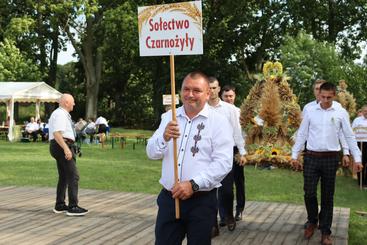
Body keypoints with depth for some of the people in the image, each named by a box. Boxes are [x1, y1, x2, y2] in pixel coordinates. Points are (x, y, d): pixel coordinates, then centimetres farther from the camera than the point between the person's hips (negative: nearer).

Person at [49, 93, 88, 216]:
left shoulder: (61, 113, 19)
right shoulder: (60, 114, -14)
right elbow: (56, 133, -25)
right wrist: (66, 148, -31)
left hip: (62, 147, 11)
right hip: (63, 146, -11)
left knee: (63, 177, 15)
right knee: (73, 176, -11)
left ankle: (59, 205, 21)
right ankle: (73, 207, -12)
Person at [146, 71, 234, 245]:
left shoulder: (219, 122, -4)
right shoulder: (169, 117, 9)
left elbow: (223, 163, -12)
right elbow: (152, 153, 4)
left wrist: (194, 184, -21)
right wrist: (164, 137, -17)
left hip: (202, 201, -3)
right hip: (169, 197, 3)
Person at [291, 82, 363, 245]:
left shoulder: (340, 113, 0)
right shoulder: (310, 111, 2)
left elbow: (349, 136, 3)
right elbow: (302, 134, 6)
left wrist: (357, 158, -1)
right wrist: (294, 155, 3)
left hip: (330, 158, 0)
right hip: (311, 158, 1)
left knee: (327, 196, 6)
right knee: (309, 193, 1)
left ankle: (325, 232, 17)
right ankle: (312, 221, 28)